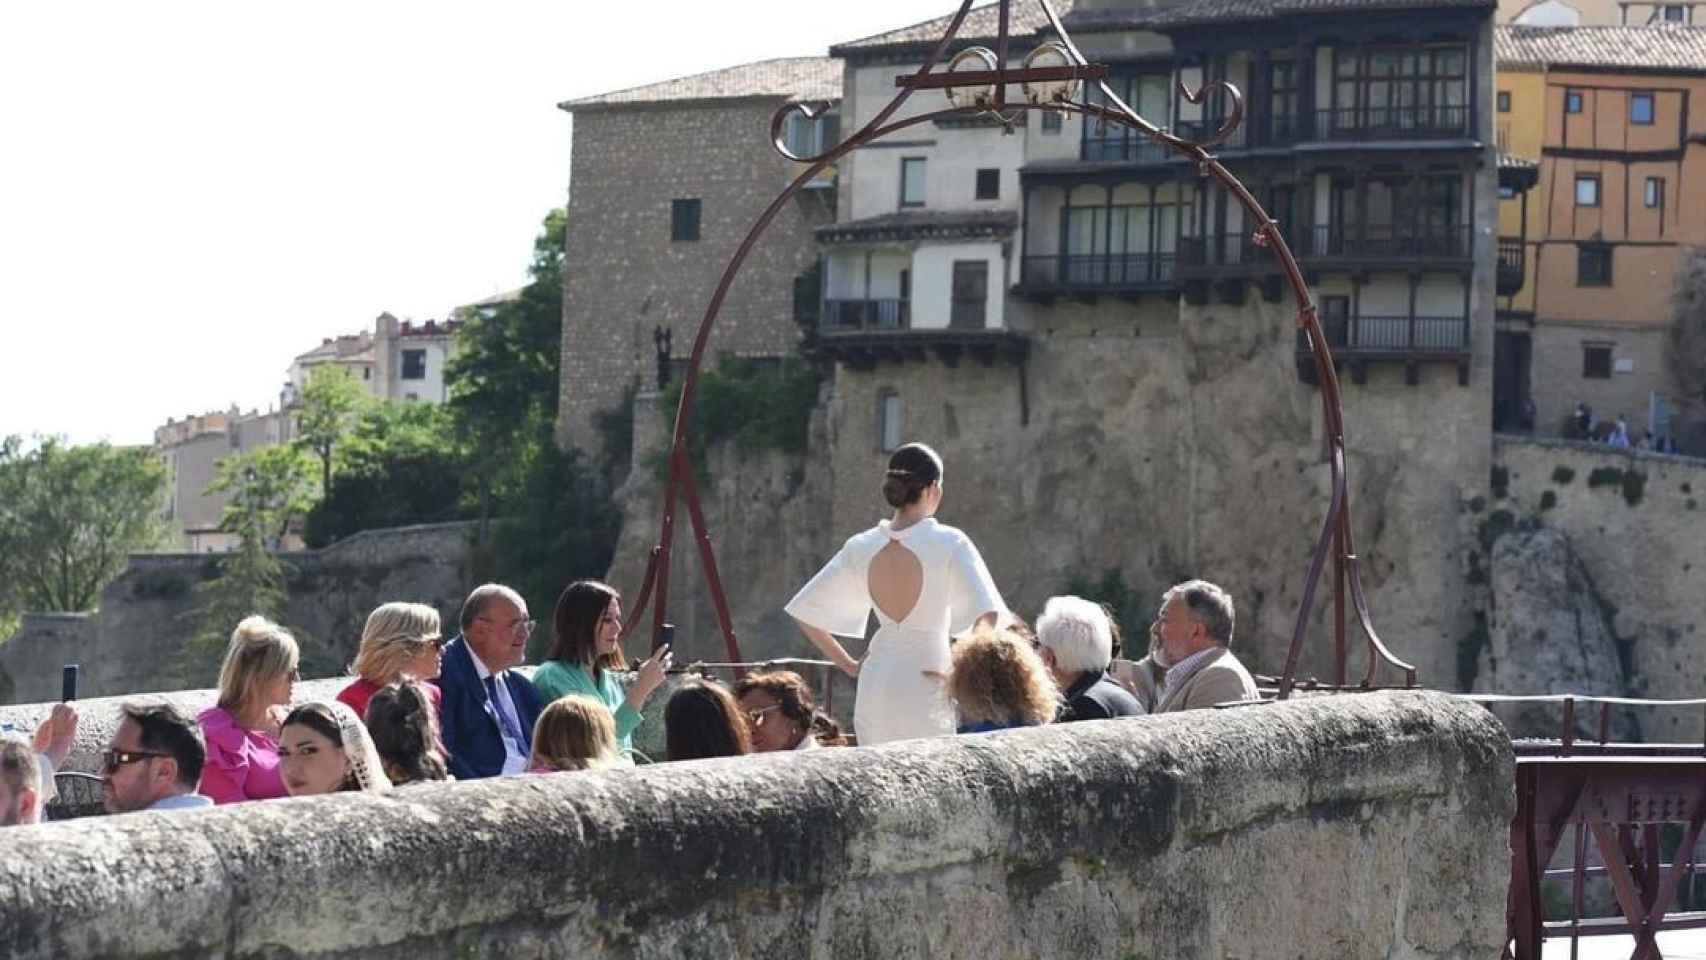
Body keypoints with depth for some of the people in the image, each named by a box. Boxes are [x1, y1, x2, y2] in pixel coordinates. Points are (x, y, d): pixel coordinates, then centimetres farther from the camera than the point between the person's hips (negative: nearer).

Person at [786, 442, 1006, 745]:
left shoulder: (861, 547, 3)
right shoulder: (948, 543, -10)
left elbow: (805, 610, 9)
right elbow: (987, 617, -19)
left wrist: (849, 665, 13)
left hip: (875, 680, 5)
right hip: (929, 686, -4)